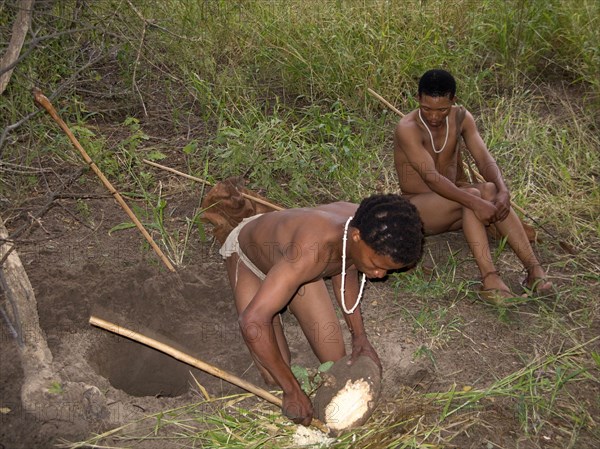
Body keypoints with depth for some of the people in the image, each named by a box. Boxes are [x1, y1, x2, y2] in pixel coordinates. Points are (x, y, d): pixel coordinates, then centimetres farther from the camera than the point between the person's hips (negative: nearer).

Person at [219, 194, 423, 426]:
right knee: (275, 378, -8)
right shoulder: (310, 253, -48)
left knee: (336, 362, 3)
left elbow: (346, 267, -3)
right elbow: (252, 321, -49)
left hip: (288, 253, 5)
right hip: (248, 257, -5)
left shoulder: (368, 227, -26)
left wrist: (359, 335, -10)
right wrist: (292, 391, -38)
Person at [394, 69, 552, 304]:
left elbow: (484, 159, -11)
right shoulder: (408, 128, -21)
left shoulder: (461, 118, -2)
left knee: (490, 190, -28)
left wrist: (503, 190, -31)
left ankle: (534, 268, -33)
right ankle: (489, 278, -40)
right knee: (472, 195, -33)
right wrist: (476, 203, -40)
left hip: (451, 198, 5)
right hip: (418, 208, -5)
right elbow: (432, 178, -30)